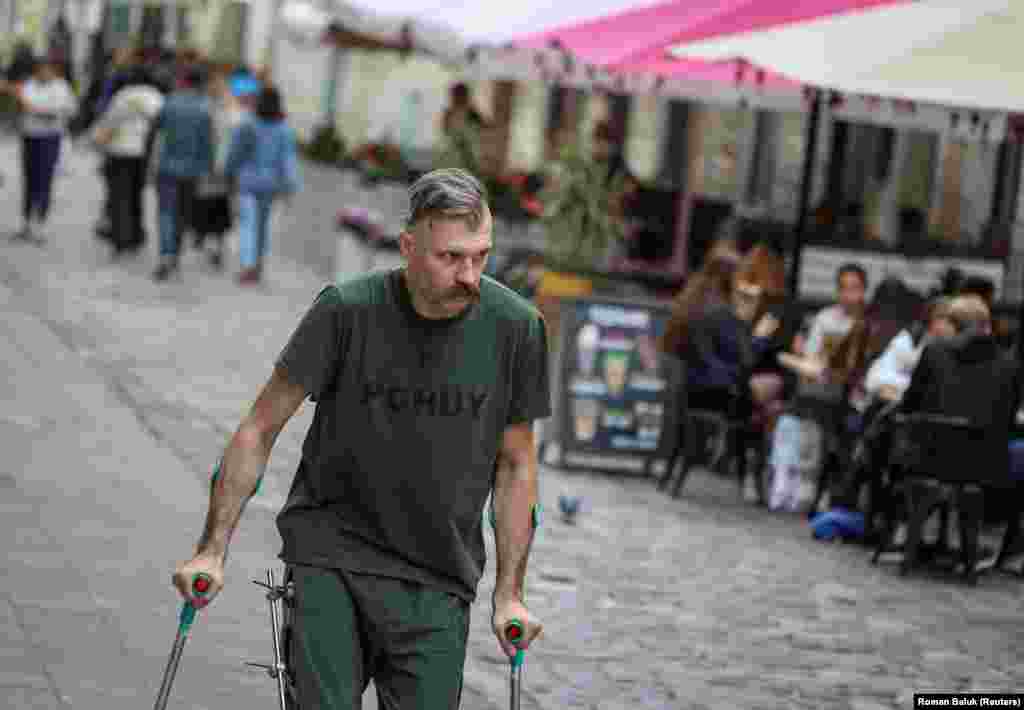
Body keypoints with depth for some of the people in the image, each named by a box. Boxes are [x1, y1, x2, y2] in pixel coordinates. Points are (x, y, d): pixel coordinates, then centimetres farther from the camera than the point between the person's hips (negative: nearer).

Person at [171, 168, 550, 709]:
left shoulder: (515, 327, -5)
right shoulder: (348, 310, -11)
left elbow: (514, 464, 7)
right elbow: (261, 429, -3)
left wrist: (509, 593, 5)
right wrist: (212, 551, -6)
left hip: (437, 582, 2)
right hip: (330, 560, -2)